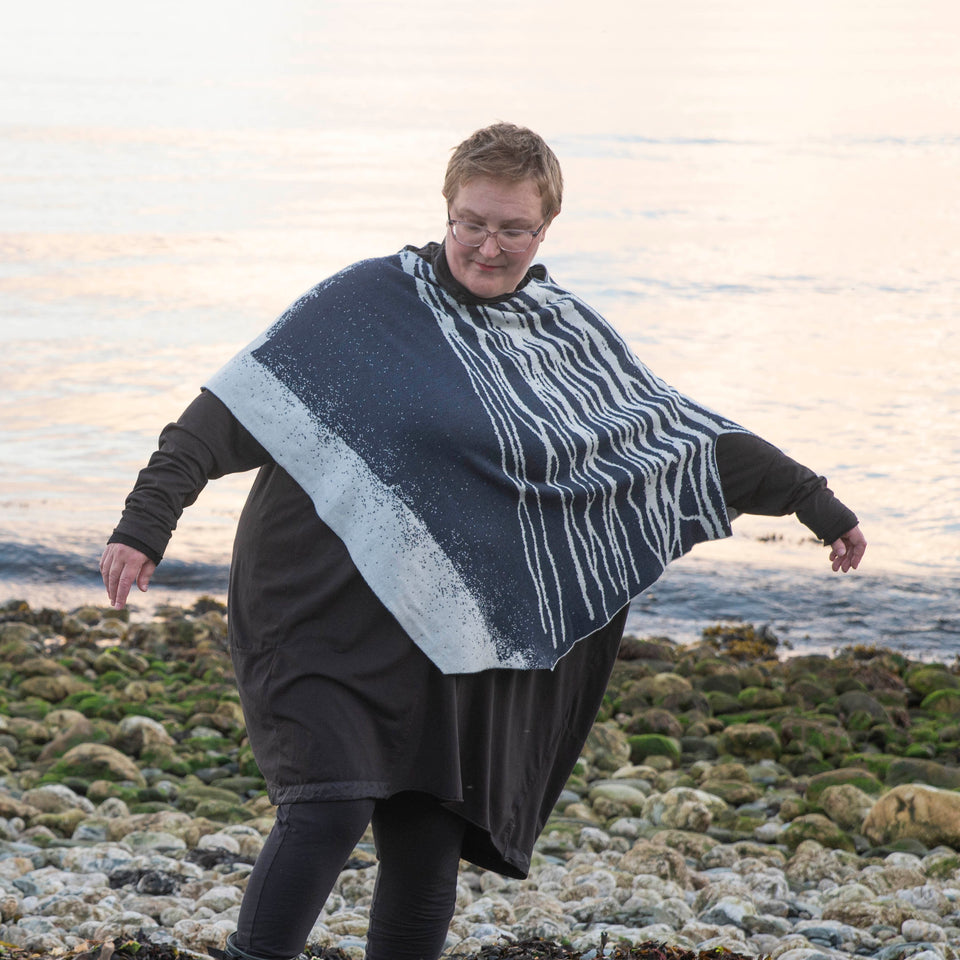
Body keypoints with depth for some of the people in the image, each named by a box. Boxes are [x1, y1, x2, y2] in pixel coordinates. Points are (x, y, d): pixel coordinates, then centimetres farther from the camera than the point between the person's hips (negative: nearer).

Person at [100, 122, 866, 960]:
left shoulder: (572, 339, 9)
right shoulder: (370, 301, -5)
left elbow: (686, 437, 17)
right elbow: (239, 407, -9)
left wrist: (816, 503, 17)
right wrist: (146, 523, -19)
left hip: (441, 634, 4)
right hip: (324, 615, -4)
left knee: (429, 854, 5)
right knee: (330, 807, -21)